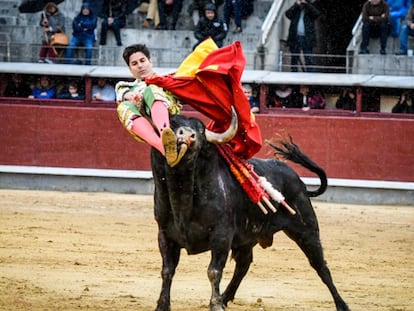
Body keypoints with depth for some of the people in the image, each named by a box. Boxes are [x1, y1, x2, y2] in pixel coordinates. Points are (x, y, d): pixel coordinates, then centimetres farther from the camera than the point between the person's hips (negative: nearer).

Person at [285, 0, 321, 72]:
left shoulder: (310, 9, 10)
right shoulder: (295, 10, 14)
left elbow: (317, 13, -11)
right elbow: (287, 14, -3)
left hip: (307, 38, -2)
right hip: (295, 38, 2)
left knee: (308, 60, -6)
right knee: (294, 59, 4)